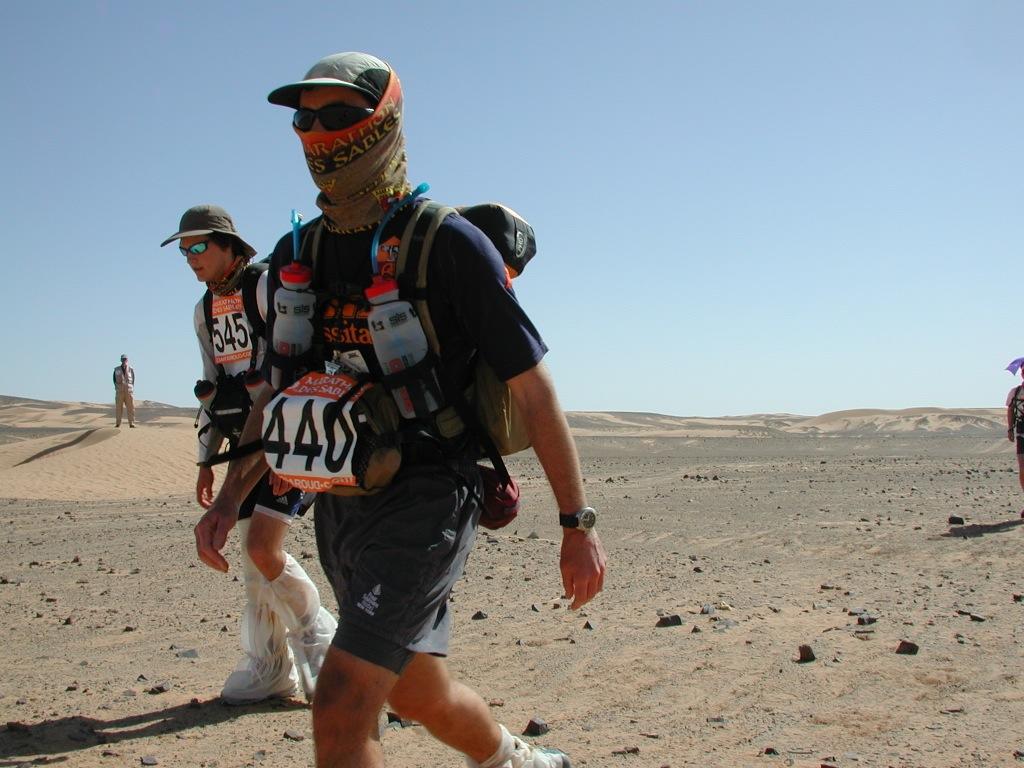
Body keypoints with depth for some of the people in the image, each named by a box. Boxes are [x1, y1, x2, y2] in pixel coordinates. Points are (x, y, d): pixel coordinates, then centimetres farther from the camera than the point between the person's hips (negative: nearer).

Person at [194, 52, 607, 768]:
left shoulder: (449, 243, -11)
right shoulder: (297, 254, 8)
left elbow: (533, 388, -8)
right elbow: (280, 390, 18)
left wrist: (578, 523, -7)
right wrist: (230, 495, 7)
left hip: (426, 501, -7)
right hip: (340, 507, 7)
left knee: (341, 710, -17)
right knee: (419, 693, 22)